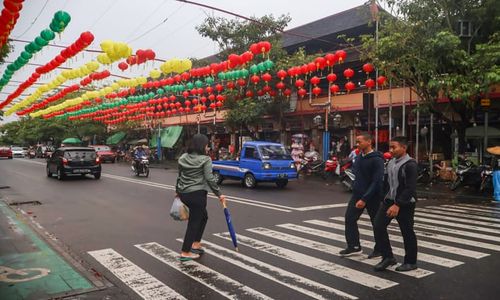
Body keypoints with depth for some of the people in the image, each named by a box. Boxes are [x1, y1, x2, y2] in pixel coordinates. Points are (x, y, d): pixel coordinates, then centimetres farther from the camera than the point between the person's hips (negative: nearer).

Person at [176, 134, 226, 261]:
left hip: (183, 193, 8)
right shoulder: (205, 159, -10)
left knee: (203, 217, 23)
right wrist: (219, 194, -8)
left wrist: (178, 191, 22)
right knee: (194, 222, 2)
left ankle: (196, 244, 25)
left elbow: (179, 176, 13)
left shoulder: (183, 158, 8)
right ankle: (185, 253, 7)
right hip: (197, 194, -8)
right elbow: (209, 179, -14)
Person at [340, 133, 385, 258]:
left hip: (372, 196, -7)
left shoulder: (376, 159, -18)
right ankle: (353, 246, 16)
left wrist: (364, 199, -25)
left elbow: (376, 182, -22)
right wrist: (355, 187, 8)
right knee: (349, 218, 4)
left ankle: (379, 249, 22)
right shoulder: (359, 157, 7)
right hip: (357, 194, 7)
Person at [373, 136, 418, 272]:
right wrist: (385, 199, 15)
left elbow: (410, 188, -22)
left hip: (405, 203, -7)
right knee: (378, 226, 0)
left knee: (407, 232, 5)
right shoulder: (391, 162, 9)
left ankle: (411, 262, 23)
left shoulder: (410, 164, -16)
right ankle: (388, 257, 14)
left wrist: (397, 205, -26)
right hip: (389, 200, 8)